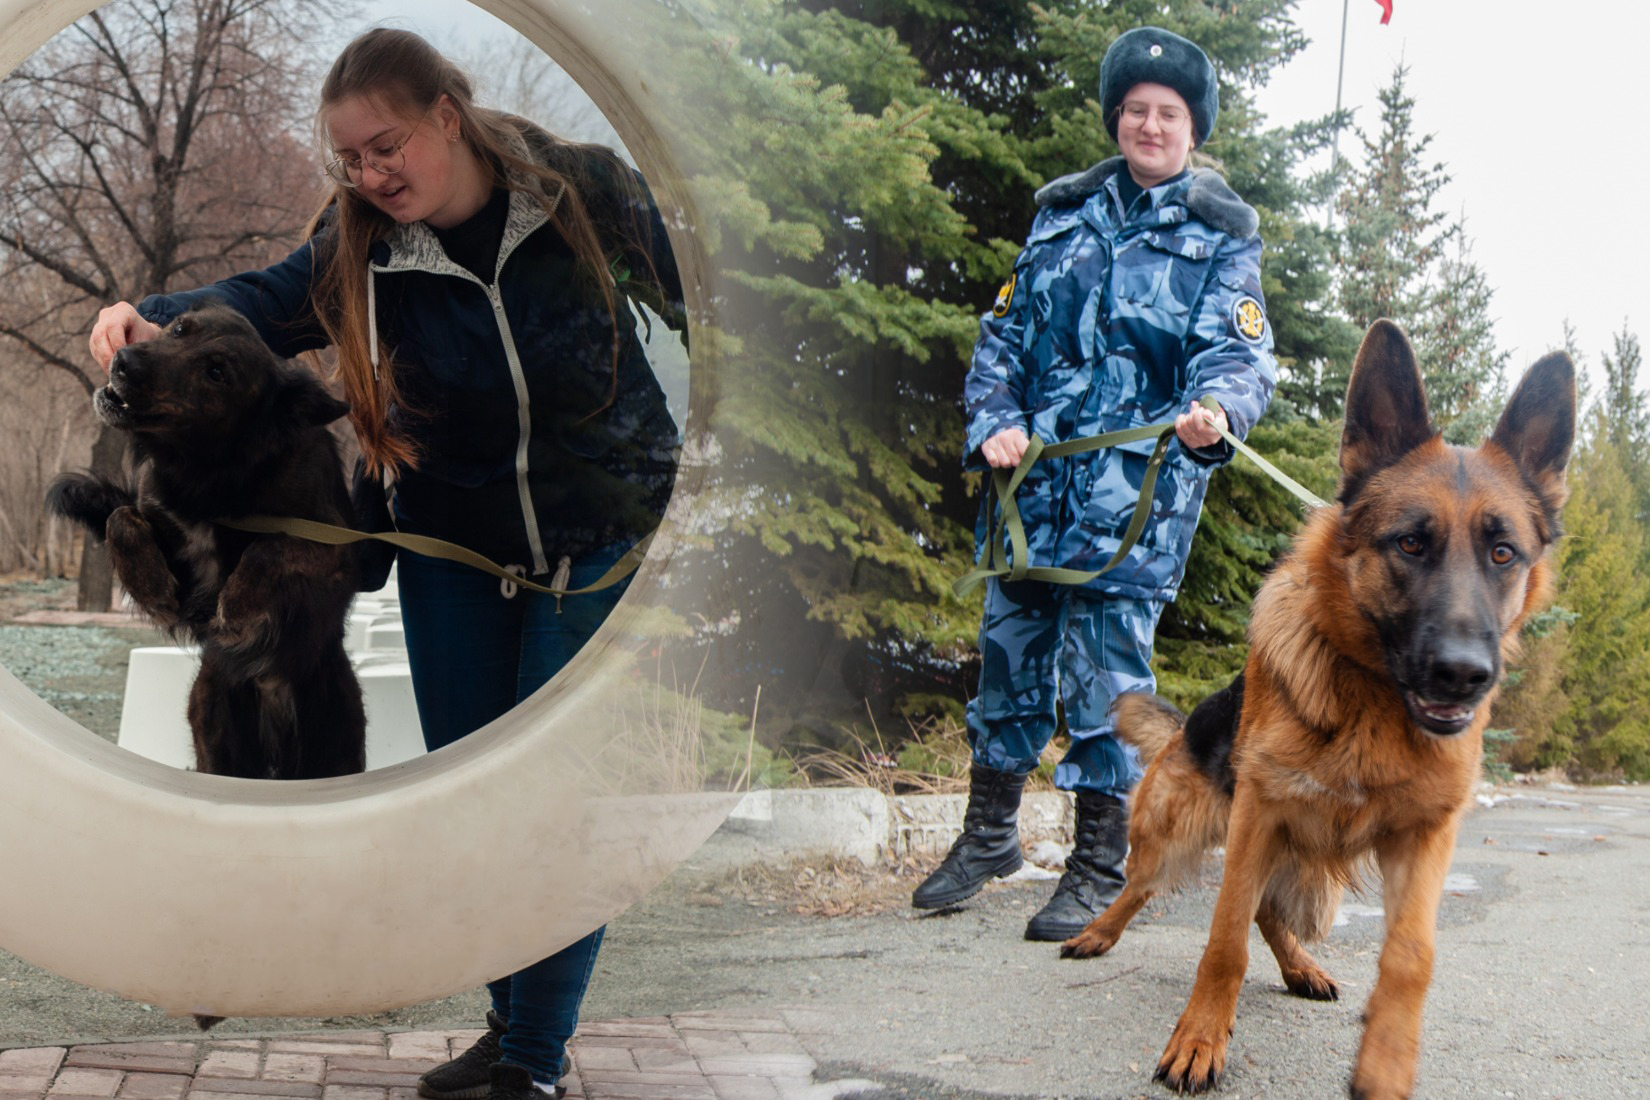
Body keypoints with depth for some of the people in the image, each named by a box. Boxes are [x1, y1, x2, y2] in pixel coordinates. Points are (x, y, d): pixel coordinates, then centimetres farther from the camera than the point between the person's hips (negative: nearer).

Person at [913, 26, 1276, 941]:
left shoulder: (1220, 237, 6)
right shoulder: (1065, 213, 16)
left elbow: (1241, 355, -5)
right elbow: (1004, 332, 16)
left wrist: (1214, 410, -27)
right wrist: (994, 422, -1)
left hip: (1140, 486, -4)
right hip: (1034, 475, 4)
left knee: (1106, 666, -7)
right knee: (1009, 644, 10)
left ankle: (1099, 869, 5)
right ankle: (988, 835, 26)